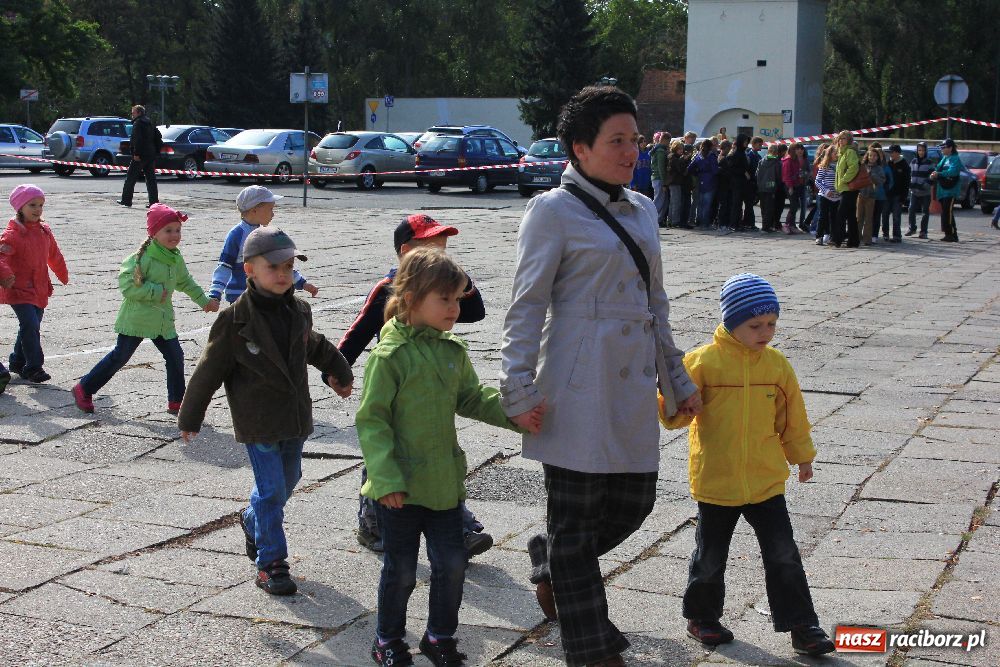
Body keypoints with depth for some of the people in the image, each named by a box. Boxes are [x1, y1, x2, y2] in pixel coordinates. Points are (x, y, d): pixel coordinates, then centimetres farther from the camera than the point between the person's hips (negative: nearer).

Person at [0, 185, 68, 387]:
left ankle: (18, 362, 31)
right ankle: (33, 367, -8)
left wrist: (63, 276, 35)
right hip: (19, 290, -7)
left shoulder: (44, 231, 9)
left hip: (40, 290, 7)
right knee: (30, 325, -16)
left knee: (32, 326, 15)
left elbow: (54, 255, 23)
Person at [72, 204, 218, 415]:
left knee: (175, 358, 4)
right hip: (136, 320, -7)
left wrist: (204, 301, 29)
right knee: (119, 357, 2)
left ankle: (176, 401, 18)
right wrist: (155, 291, -24)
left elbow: (185, 282, 24)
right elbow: (126, 285, -24)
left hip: (163, 321, 7)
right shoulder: (143, 258, -19)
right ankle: (83, 389, 16)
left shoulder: (176, 259, 6)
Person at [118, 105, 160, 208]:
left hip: (140, 156, -8)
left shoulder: (138, 123, -8)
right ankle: (154, 201, 2)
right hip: (151, 155, 8)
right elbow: (158, 137, 22)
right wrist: (157, 151, 20)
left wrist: (136, 153, -21)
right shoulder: (150, 123, 19)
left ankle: (126, 200, 3)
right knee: (151, 178, 7)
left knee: (131, 177, 0)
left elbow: (138, 139, -19)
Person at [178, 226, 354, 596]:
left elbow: (314, 346, 24)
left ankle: (252, 521, 46)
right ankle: (270, 564, 4)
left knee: (288, 480, 19)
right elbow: (209, 371, -8)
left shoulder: (299, 312, 2)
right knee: (271, 489, -6)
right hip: (257, 423, -6)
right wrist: (189, 417, -2)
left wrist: (340, 372, 36)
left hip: (295, 418, 6)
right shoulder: (235, 320, -15)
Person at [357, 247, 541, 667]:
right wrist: (385, 479, -20)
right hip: (401, 488, -6)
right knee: (401, 570, 8)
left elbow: (472, 399, 10)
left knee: (452, 563, 10)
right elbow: (371, 420, -15)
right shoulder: (389, 356, -16)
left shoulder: (452, 351, 4)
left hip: (444, 482, 6)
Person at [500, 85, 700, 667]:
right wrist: (520, 390, -13)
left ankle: (550, 560, 38)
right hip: (579, 385, -7)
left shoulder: (642, 210, 14)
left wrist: (677, 378, 20)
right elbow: (527, 306, -8)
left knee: (634, 503, 10)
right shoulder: (554, 211, -6)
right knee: (576, 517, 3)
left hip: (633, 384, 7)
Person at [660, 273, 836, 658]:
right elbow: (674, 414, -6)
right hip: (716, 482, -2)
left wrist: (801, 455, 22)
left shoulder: (777, 364, 1)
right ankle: (701, 617, 32)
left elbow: (792, 415, 13)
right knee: (710, 557, 12)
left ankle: (801, 626, 12)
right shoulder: (703, 362, -10)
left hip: (766, 481, 2)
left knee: (784, 556, 3)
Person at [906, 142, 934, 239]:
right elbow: (909, 174, 19)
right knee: (911, 210, -2)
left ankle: (923, 231, 8)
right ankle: (912, 228, 16)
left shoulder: (930, 163, -2)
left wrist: (925, 185, -19)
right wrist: (910, 184, 3)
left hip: (925, 192, -3)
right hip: (914, 191, 3)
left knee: (925, 212, 1)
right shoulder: (913, 162, 12)